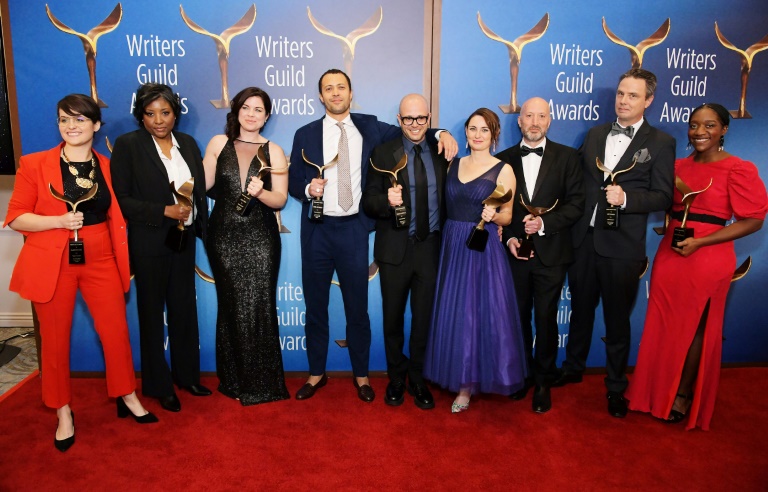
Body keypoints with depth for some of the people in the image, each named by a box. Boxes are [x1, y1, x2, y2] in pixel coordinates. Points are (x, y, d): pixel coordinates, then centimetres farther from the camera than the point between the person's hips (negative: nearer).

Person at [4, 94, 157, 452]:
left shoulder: (108, 167, 5)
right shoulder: (34, 164, -4)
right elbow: (15, 217, -4)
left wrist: (125, 262, 7)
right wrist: (59, 221, -21)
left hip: (101, 260, 2)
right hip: (52, 264, -2)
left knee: (117, 332, 7)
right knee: (55, 341, 9)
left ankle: (127, 397, 28)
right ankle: (63, 413, 28)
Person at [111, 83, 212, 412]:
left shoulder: (187, 143, 5)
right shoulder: (127, 145, -9)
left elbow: (199, 190, 10)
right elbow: (121, 200, -11)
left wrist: (201, 226, 2)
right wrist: (165, 211, -20)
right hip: (149, 244, -4)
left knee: (185, 309, 13)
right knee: (152, 314, 9)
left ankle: (187, 375, 30)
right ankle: (159, 385, 24)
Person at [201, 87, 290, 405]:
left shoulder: (273, 151, 4)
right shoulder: (219, 143, 7)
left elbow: (280, 199, -2)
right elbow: (202, 184, 7)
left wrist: (260, 192, -19)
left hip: (260, 238, -1)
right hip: (224, 236, 1)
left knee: (258, 307, -4)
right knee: (231, 307, 8)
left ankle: (262, 383, 10)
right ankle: (234, 380, 22)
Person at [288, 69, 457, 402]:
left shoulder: (369, 127, 5)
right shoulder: (305, 134, 4)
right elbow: (293, 181, 6)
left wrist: (441, 133, -6)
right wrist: (308, 188, -16)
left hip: (354, 229, 0)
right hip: (317, 230, 1)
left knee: (357, 306, 7)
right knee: (315, 305, 11)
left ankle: (361, 375, 25)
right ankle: (316, 373, 28)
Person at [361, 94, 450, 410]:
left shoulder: (442, 153, 5)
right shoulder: (383, 153, -1)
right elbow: (368, 202, -5)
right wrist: (386, 200, -26)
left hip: (431, 247, 2)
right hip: (395, 249, -1)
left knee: (424, 318, 10)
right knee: (393, 317, 11)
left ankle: (418, 380, 29)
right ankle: (396, 379, 31)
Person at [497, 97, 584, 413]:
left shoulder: (566, 157, 1)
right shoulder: (504, 159, 5)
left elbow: (576, 205, -3)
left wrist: (544, 223, -17)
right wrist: (508, 238, -9)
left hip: (551, 254, -1)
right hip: (515, 253, 2)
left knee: (546, 320, 6)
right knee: (519, 318, 12)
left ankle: (543, 382, 23)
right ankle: (523, 374, 31)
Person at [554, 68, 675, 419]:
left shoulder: (660, 143, -2)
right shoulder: (595, 134, 11)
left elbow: (663, 197, -7)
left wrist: (626, 198, -23)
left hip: (622, 245, -4)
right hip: (583, 239, 4)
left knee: (617, 320, 8)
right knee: (581, 309, 18)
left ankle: (616, 387, 25)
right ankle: (573, 367, 37)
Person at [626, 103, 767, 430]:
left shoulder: (739, 169, -8)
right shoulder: (678, 166, 8)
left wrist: (700, 242, -17)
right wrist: (669, 229, -1)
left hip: (707, 258, -5)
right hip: (669, 253, 5)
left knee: (695, 327, 8)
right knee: (664, 324, 10)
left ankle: (684, 395, 24)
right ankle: (660, 390, 26)